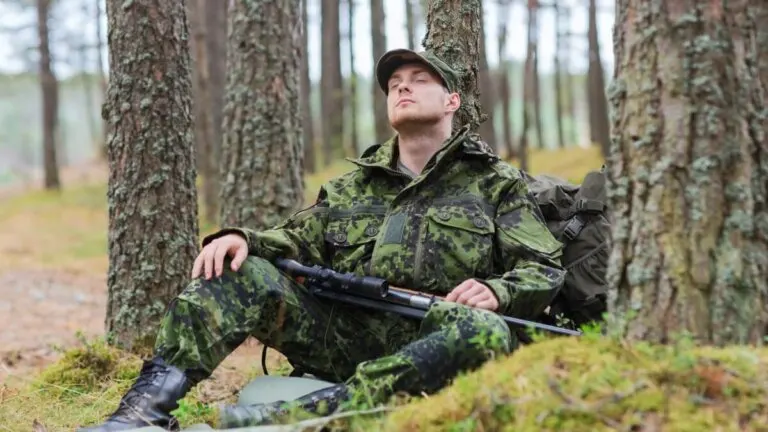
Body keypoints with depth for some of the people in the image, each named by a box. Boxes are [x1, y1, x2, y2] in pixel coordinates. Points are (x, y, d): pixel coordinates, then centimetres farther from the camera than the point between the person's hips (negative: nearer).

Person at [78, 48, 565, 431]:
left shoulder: (498, 183, 12)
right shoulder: (355, 185, 23)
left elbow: (546, 272, 6)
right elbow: (301, 239, 15)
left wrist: (497, 291, -17)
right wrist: (241, 238, -7)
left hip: (424, 346, -3)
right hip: (342, 332, 3)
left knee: (488, 333, -37)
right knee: (240, 271, -15)